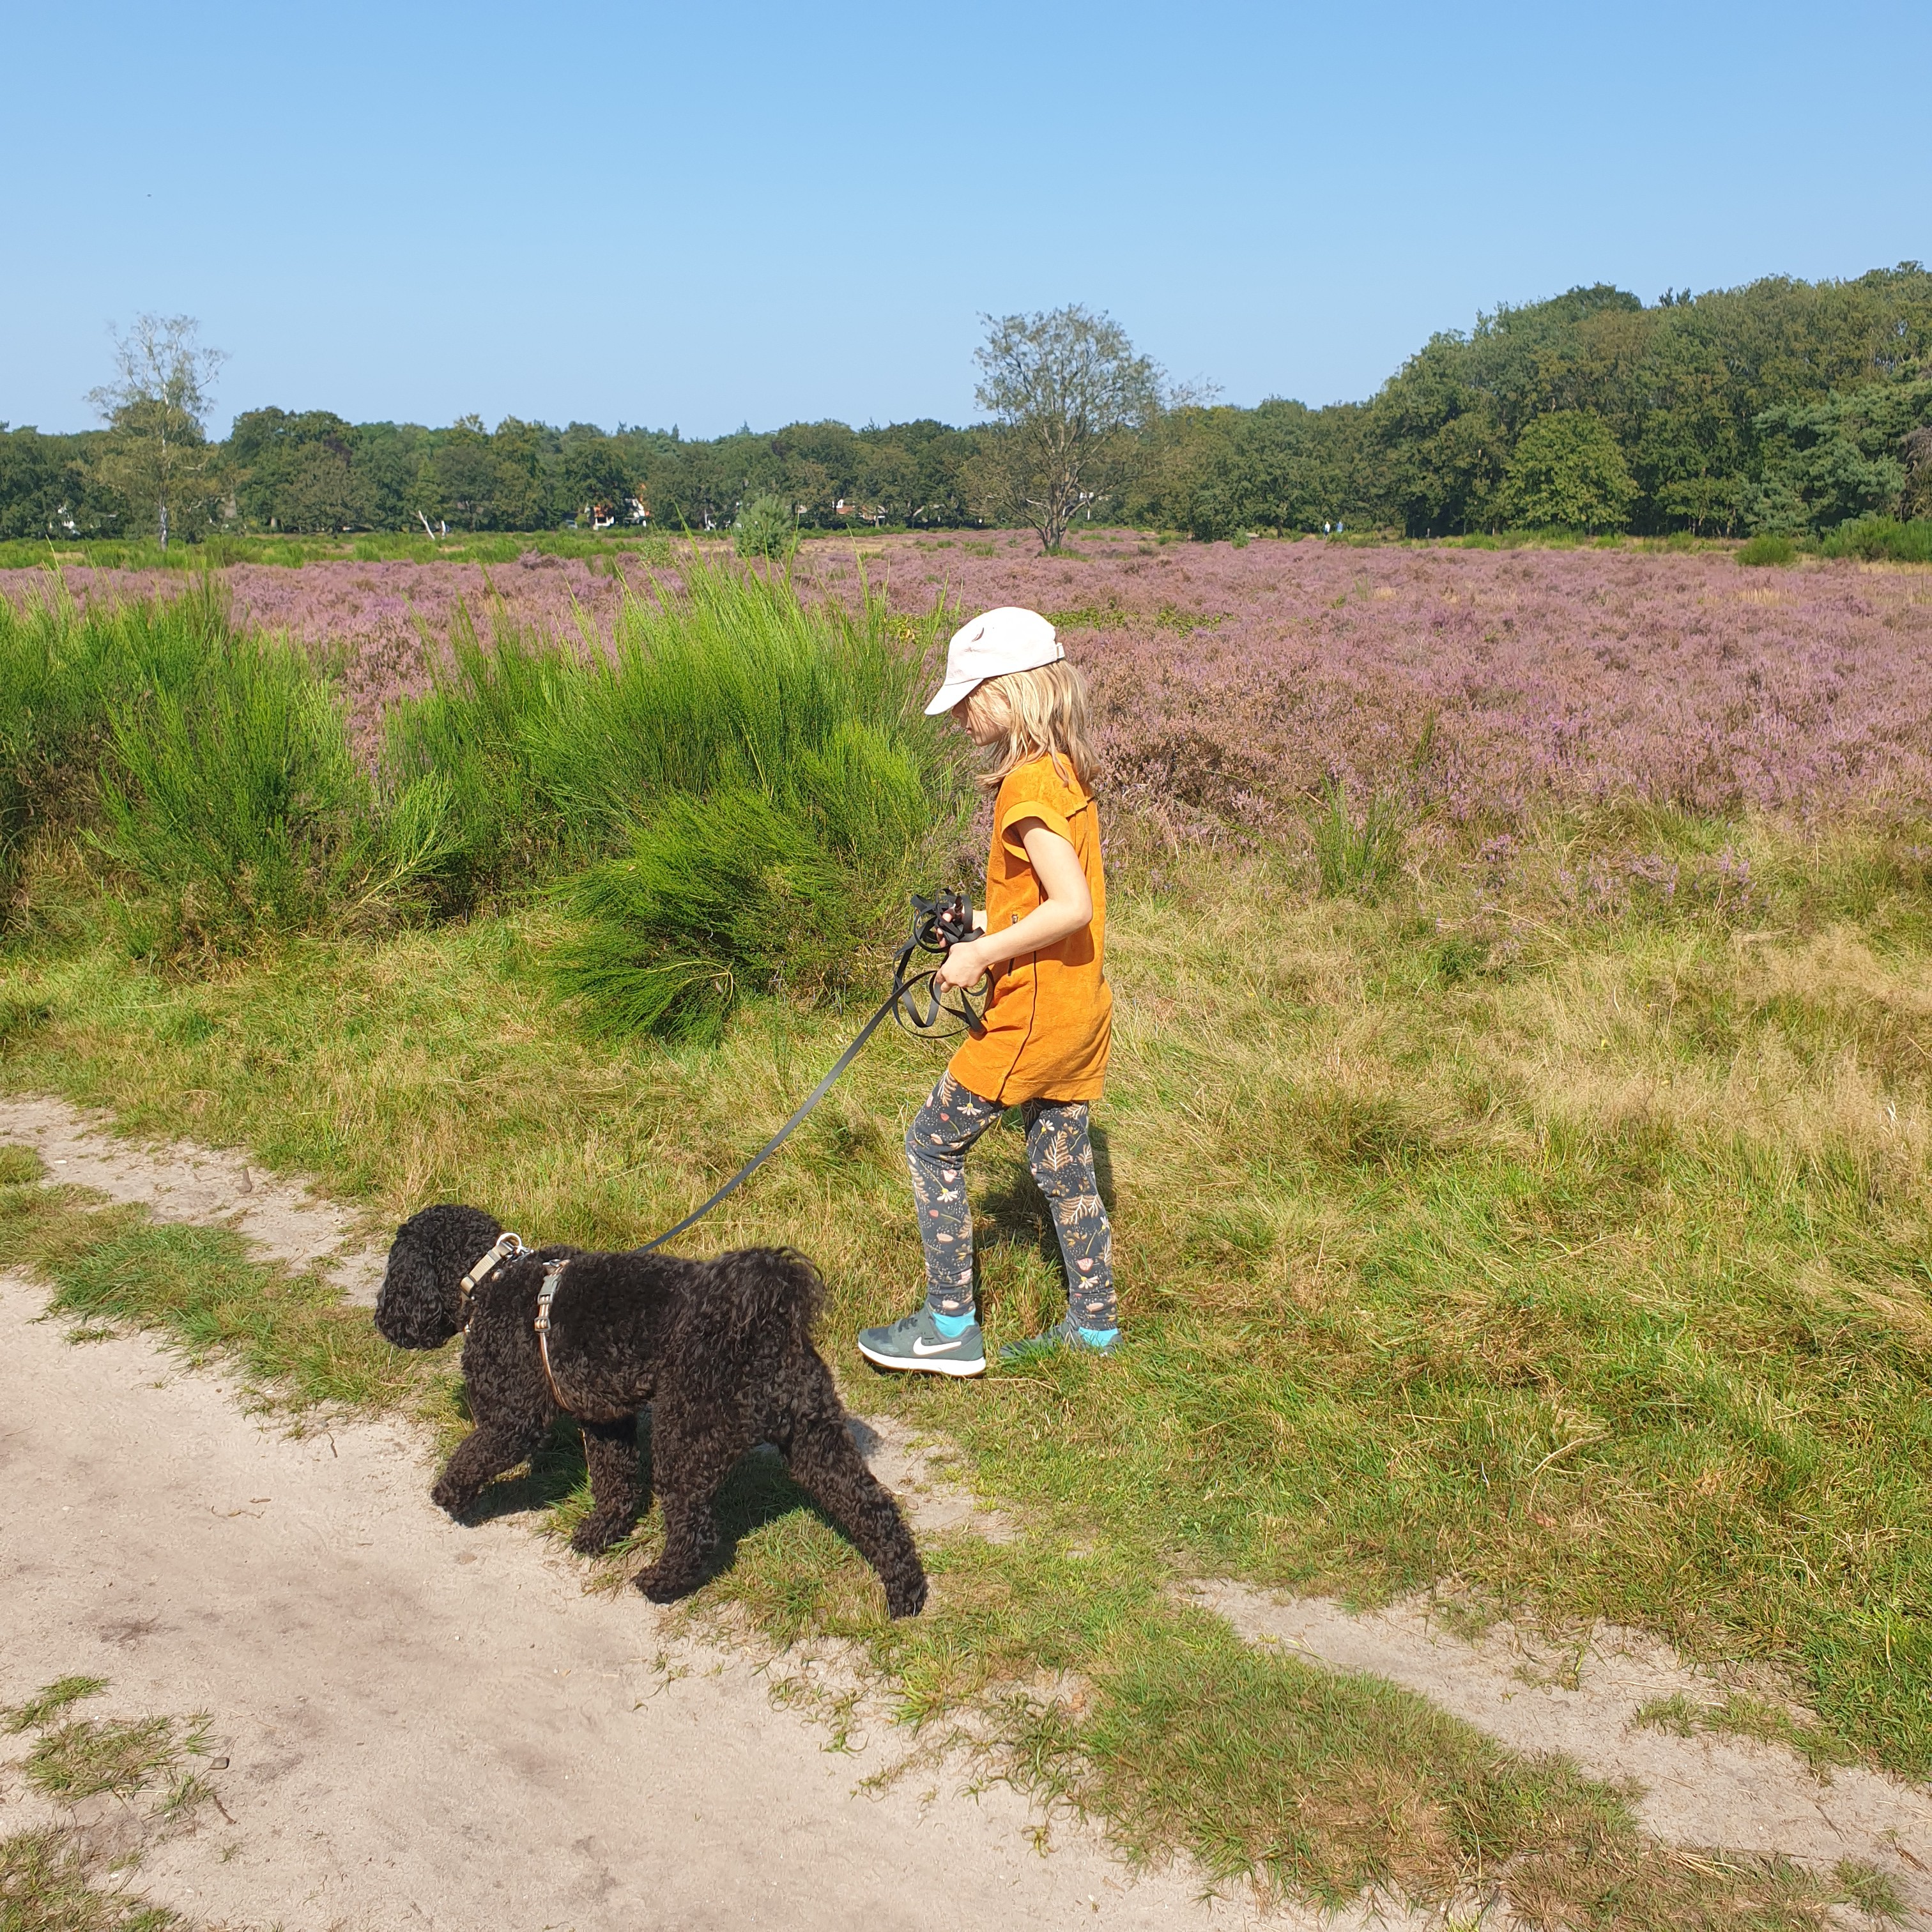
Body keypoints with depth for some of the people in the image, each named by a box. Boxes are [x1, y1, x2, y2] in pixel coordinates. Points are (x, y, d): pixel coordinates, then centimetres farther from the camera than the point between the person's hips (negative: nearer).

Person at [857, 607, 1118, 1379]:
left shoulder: (1027, 785, -20)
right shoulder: (1068, 773, 9)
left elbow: (1072, 906, -28)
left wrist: (982, 953, -20)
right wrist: (990, 927, 10)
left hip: (1032, 1016, -9)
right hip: (1080, 1012, 9)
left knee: (933, 1143, 3)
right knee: (1062, 1164, 18)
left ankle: (950, 1327, 10)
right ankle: (1093, 1322, 29)